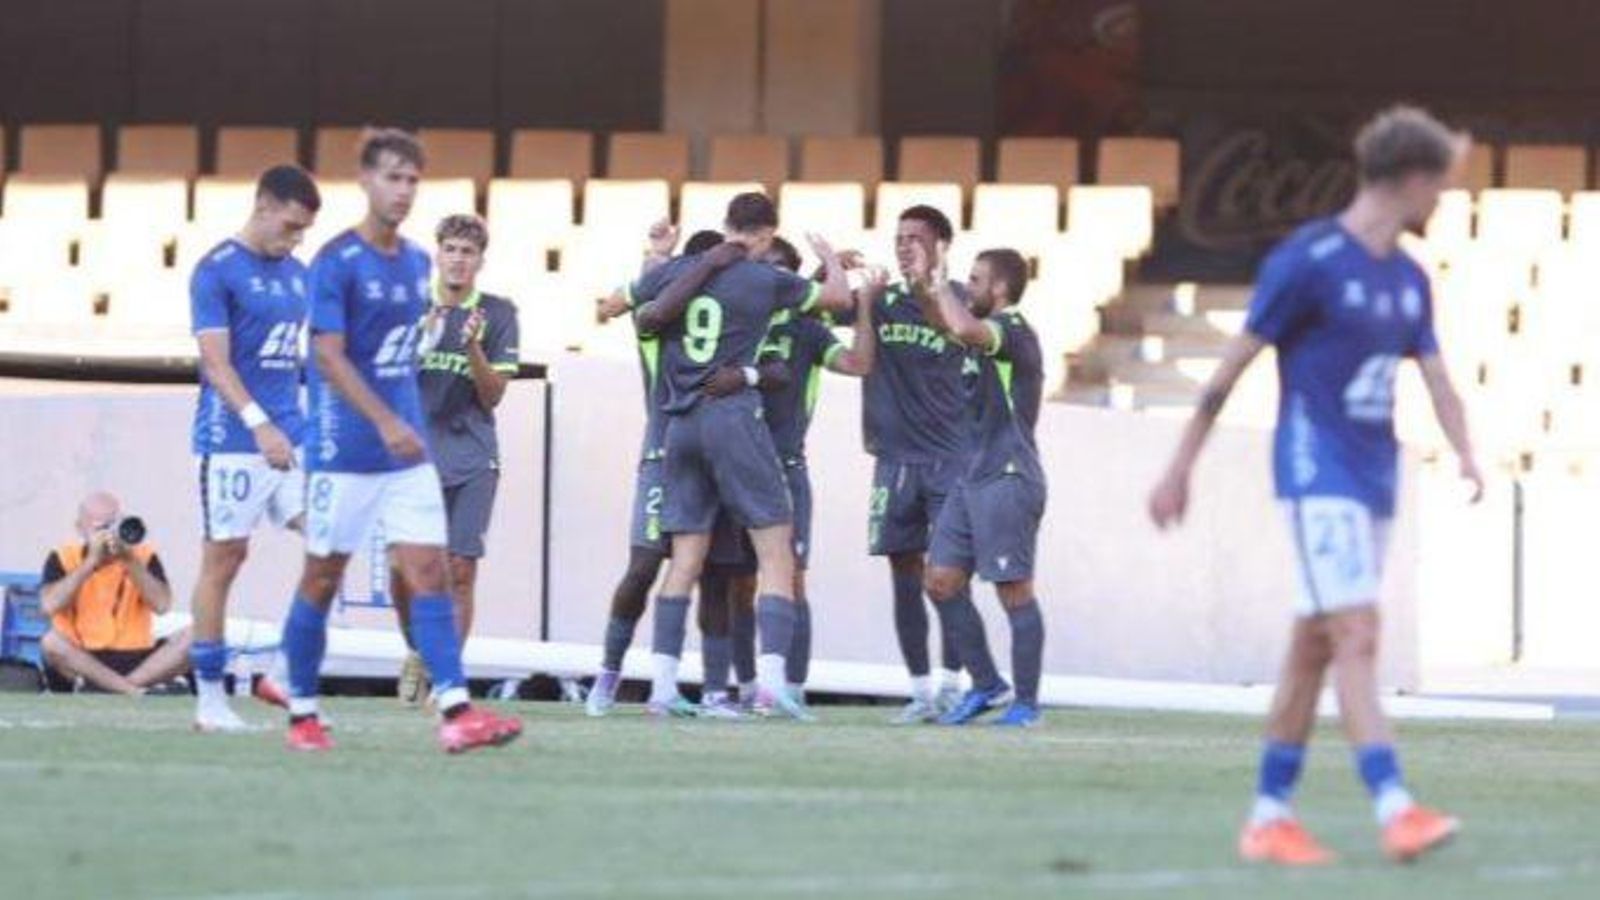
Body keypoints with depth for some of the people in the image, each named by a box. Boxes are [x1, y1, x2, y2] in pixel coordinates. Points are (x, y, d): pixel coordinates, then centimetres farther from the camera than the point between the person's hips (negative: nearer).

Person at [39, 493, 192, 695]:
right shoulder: (62, 559, 1)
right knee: (51, 642, -33)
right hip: (82, 661, -1)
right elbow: (50, 606, -17)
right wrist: (91, 562, -18)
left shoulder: (144, 556, 5)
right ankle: (134, 691, -30)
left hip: (137, 658, 1)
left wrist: (130, 561, -17)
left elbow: (162, 604, -11)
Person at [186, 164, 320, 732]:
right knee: (224, 558, -1)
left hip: (291, 438, 7)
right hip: (232, 441, -7)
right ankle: (209, 698, 5)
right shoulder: (218, 271, -8)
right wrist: (259, 424, -27)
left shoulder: (296, 275, 14)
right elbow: (216, 362, -15)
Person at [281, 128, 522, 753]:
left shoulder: (416, 263, 11)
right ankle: (302, 713, 14)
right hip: (344, 450, -6)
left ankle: (455, 713, -13)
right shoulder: (337, 263, -10)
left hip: (407, 449, 6)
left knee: (429, 573, -5)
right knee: (322, 579, 3)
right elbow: (329, 356, -17)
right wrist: (385, 424, -25)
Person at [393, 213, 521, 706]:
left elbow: (493, 395, 1)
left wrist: (473, 347, -16)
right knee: (404, 569, -1)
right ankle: (417, 652, 24)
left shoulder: (496, 314, 3)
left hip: (472, 462, -1)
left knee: (459, 571, -7)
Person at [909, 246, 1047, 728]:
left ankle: (1026, 703, 0)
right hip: (973, 478, 10)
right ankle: (986, 685, 14)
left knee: (1014, 590, -5)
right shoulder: (992, 331, 16)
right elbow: (947, 326, 34)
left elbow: (964, 329, -33)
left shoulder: (1014, 330, -13)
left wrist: (940, 282, -18)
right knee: (941, 580, 6)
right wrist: (922, 286, 16)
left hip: (1008, 480, -10)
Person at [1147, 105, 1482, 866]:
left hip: (1373, 480, 8)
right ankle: (1394, 810, -25)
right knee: (1356, 636, -16)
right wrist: (1180, 469, -4)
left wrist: (1465, 454, -9)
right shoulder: (1309, 261, -10)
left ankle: (1269, 817, 14)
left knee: (1314, 647, 9)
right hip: (1318, 473, -8)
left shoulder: (1408, 280, 14)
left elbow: (1436, 377, 12)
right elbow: (1233, 366, -7)